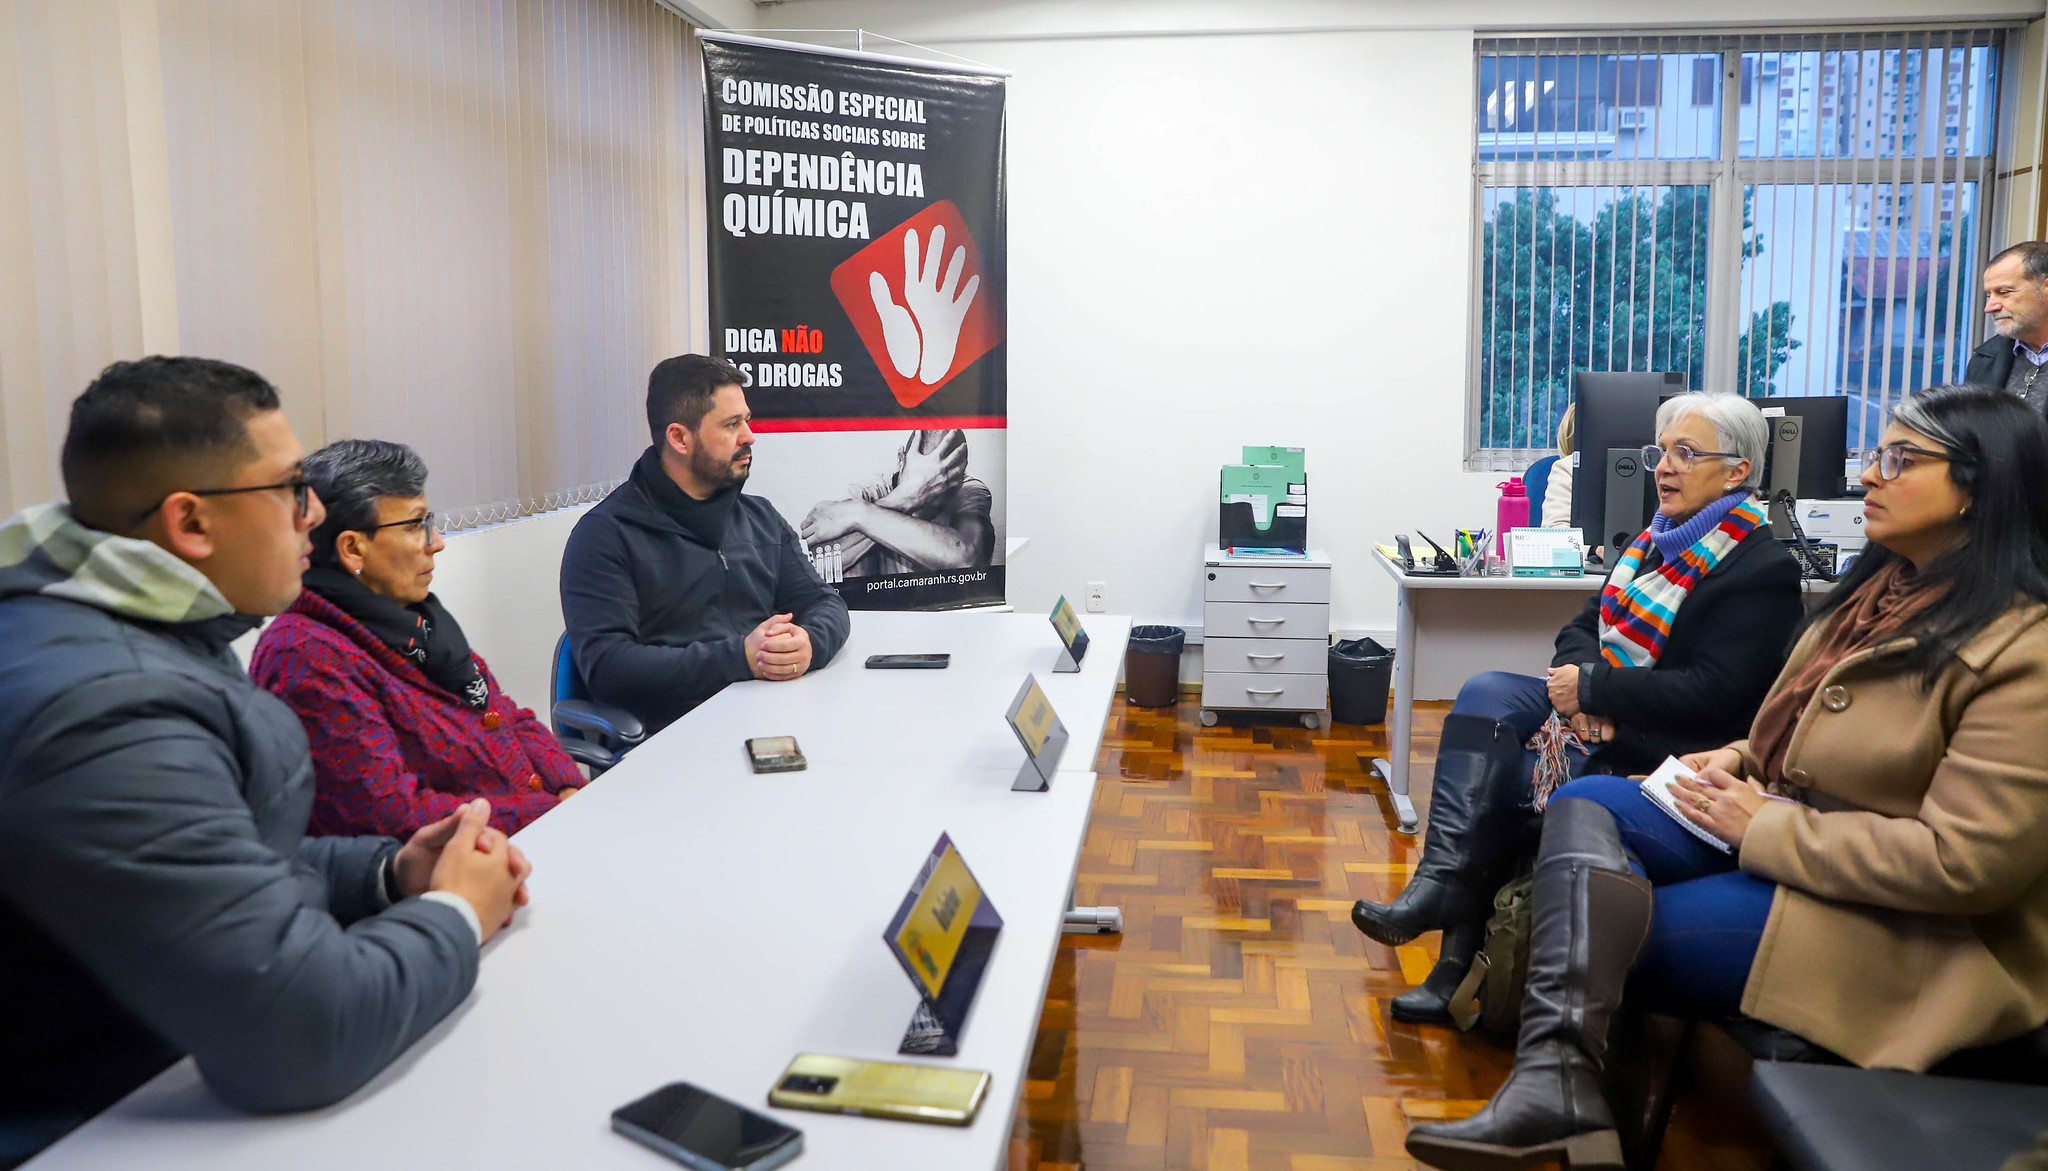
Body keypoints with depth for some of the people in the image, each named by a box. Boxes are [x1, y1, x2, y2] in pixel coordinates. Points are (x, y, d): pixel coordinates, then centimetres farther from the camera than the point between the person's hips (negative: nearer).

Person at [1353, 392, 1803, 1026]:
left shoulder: (1763, 570, -12)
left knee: (1492, 784, -21)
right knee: (1487, 693, -17)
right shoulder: (1656, 541, 14)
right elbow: (1585, 627, 11)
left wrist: (1592, 688, -19)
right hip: (1599, 716, 8)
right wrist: (1580, 685, -12)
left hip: (1664, 754, -8)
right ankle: (1443, 884, -25)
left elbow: (1713, 693, -21)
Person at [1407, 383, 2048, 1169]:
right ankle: (1555, 1078, -28)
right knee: (1584, 807, -16)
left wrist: (1764, 825, -19)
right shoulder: (1883, 588, 9)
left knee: (1592, 931, -20)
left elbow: (1968, 861, -24)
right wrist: (1740, 760, 1)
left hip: (1904, 931, -8)